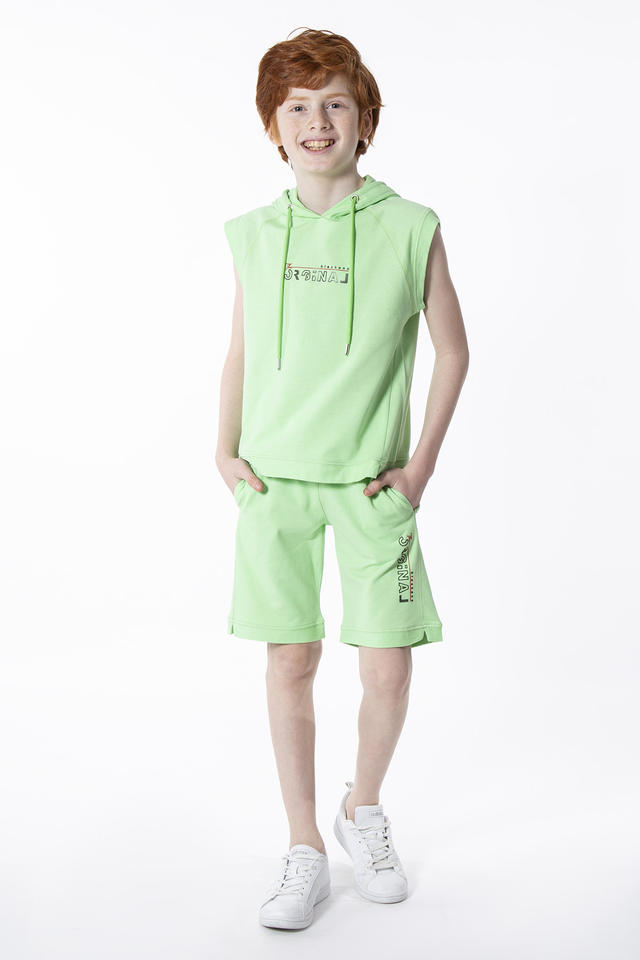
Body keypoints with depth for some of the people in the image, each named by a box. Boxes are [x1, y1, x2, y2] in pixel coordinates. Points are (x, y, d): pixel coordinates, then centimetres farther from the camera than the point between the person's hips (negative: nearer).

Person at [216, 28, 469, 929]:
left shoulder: (411, 228, -2)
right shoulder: (254, 234, 5)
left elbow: (453, 350, 5)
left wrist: (422, 464, -1)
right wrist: (225, 451, 6)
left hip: (372, 483, -1)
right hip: (273, 480, 2)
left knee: (388, 668, 0)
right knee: (290, 660, 5)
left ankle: (365, 806, 30)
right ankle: (304, 849, 21)